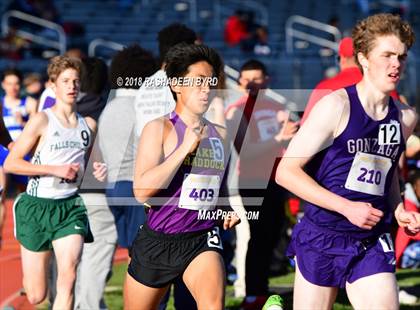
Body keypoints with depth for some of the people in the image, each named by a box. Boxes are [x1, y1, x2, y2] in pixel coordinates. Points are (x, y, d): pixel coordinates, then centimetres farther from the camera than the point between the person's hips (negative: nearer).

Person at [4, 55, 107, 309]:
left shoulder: (89, 125, 9)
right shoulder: (42, 120, -6)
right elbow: (11, 163, -10)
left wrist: (97, 171, 4)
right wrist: (56, 169, -15)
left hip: (71, 206, 3)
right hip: (37, 205, -3)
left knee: (68, 274, -22)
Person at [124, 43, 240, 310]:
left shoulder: (221, 135, 8)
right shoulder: (159, 129, -8)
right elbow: (142, 190, -21)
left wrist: (229, 209, 7)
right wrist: (185, 148, -21)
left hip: (202, 240, 3)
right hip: (158, 241, -2)